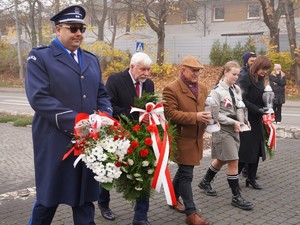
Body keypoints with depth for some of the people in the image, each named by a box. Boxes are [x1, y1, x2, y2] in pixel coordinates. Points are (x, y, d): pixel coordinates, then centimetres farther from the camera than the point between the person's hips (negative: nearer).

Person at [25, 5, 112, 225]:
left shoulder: (92, 59, 15)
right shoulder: (40, 57, -4)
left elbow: (102, 94, 16)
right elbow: (39, 98, -15)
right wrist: (76, 122, -21)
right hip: (55, 142, -5)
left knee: (85, 196, 12)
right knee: (49, 197, 9)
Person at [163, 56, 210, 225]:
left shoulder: (203, 89, 11)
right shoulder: (171, 89, -13)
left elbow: (206, 108, 22)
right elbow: (170, 113, -19)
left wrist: (208, 116, -3)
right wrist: (195, 117, -26)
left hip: (196, 137, 8)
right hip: (182, 138, -7)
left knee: (184, 170, 20)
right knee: (186, 174, -4)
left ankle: (174, 197, 40)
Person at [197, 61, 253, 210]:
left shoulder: (236, 89, 7)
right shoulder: (217, 91, -13)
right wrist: (233, 122, -17)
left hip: (234, 129, 7)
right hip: (223, 130, -7)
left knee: (222, 160, 18)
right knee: (233, 162, -6)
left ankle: (205, 182, 39)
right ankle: (236, 197, 4)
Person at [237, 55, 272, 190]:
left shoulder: (261, 81, 12)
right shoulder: (246, 80, -13)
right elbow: (242, 100, -19)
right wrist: (258, 110, -20)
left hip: (257, 122, 8)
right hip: (246, 121, -8)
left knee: (256, 150, 9)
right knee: (245, 151, -5)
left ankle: (251, 178, 19)